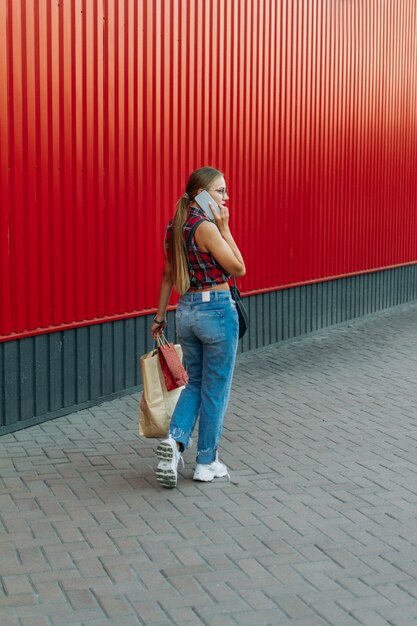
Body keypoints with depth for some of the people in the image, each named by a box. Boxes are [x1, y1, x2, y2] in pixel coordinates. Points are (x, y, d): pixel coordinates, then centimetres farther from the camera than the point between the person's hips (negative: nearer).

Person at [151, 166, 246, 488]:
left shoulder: (174, 227, 6)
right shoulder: (206, 227, -18)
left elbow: (168, 275, 13)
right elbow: (238, 269, -12)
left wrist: (160, 316, 18)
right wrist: (224, 227, -9)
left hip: (186, 310, 8)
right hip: (217, 309, -8)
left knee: (195, 383, 19)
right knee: (216, 389, 6)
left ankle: (175, 440, -1)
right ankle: (207, 462, 15)